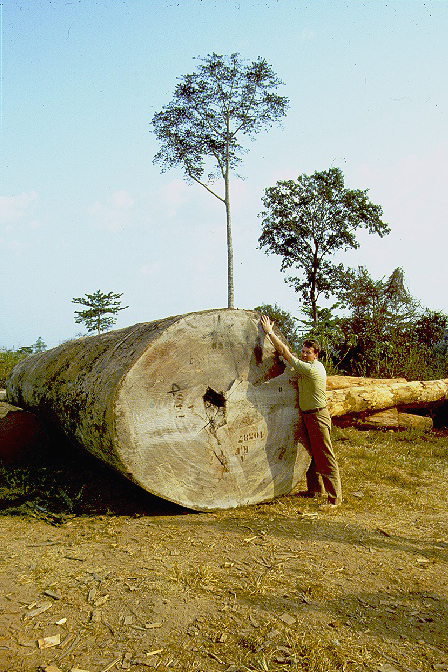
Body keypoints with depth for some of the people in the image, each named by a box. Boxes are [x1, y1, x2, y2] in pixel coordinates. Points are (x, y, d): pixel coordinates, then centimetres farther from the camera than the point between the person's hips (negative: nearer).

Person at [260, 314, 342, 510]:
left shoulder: (311, 369, -20)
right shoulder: (314, 367, 9)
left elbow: (285, 353, -17)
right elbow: (286, 352, 16)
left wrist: (270, 332, -10)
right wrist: (271, 332, 14)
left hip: (318, 416, -10)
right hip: (308, 416, 10)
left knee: (325, 457, -6)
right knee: (312, 453, 19)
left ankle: (335, 498, 0)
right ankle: (314, 488, 32)